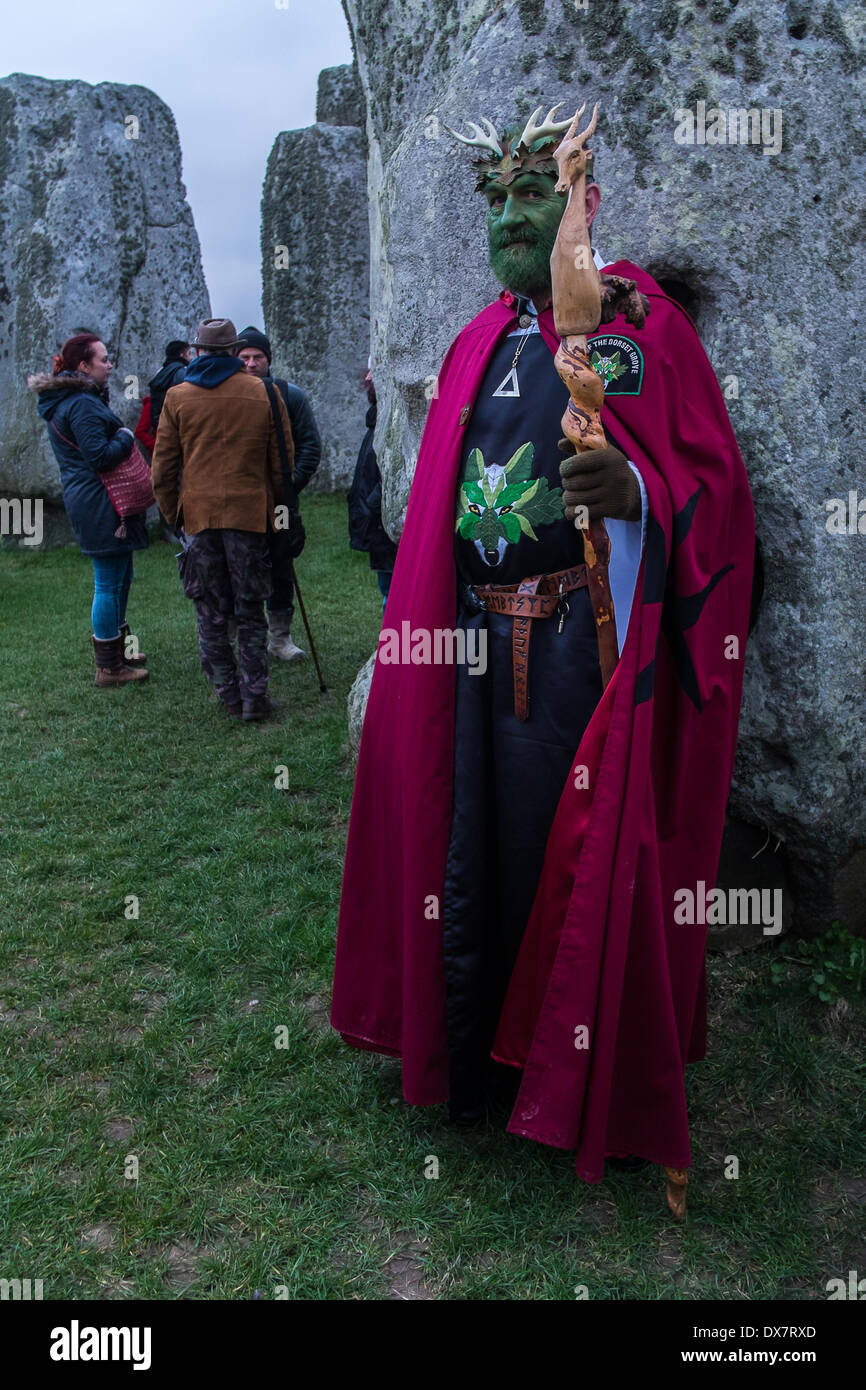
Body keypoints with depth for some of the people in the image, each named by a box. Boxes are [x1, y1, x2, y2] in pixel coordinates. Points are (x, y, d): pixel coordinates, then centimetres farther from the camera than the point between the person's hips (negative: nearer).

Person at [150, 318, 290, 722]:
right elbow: (282, 464, 5)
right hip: (251, 513, 0)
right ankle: (254, 696, 6)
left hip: (198, 513, 0)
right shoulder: (264, 394, 1)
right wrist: (276, 507, 15)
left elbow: (163, 469, 4)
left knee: (210, 612, 10)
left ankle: (229, 692, 13)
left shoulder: (177, 396, 2)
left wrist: (173, 516, 14)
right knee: (250, 611, 8)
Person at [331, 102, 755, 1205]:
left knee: (577, 850, 2)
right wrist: (416, 618, 12)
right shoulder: (477, 344, 17)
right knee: (466, 839, 9)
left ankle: (584, 1085, 22)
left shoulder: (640, 319, 0)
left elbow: (714, 475, -7)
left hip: (581, 637, -5)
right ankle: (471, 1059, 28)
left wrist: (636, 490, -28)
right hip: (474, 636, 5)